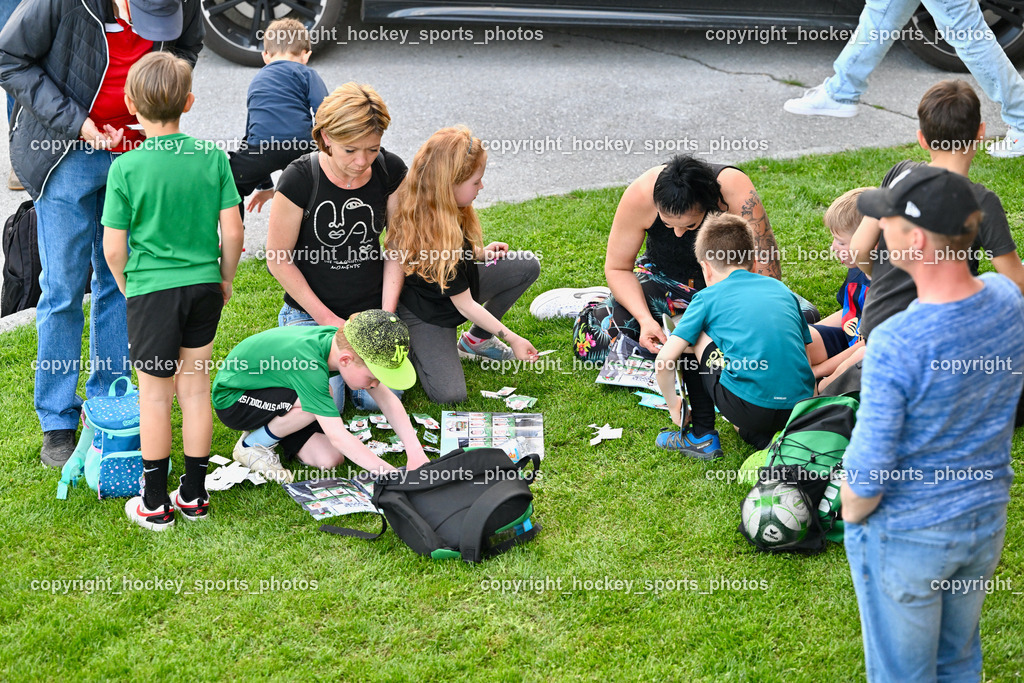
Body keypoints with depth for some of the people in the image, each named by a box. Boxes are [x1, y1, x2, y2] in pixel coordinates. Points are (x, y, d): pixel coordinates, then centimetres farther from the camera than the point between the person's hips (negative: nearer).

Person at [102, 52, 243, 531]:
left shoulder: (126, 168, -12)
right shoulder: (213, 158, -5)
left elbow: (113, 247, -10)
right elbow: (232, 231, -3)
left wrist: (126, 288, 8)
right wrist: (226, 279, 13)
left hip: (151, 290, -3)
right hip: (204, 285, 3)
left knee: (155, 396, 8)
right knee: (196, 389, 13)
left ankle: (155, 504, 16)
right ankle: (194, 495, 21)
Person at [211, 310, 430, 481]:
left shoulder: (342, 341, -17)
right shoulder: (310, 365, -39)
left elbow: (387, 399, -11)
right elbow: (338, 436, -40)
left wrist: (415, 451, -21)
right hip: (233, 400, -8)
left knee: (331, 459, -9)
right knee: (313, 404, -33)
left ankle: (268, 429, 13)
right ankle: (252, 445, -10)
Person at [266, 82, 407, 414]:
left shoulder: (391, 171, -7)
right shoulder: (300, 179, -18)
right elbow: (278, 258, -10)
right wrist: (327, 319, -12)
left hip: (372, 310, 3)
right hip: (310, 313, -2)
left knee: (380, 397, -13)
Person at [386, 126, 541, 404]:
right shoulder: (435, 234, -36)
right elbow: (465, 305, -26)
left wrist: (480, 252, 1)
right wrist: (512, 338, -18)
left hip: (457, 285, 9)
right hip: (427, 313, -9)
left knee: (528, 266, -4)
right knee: (449, 395, -23)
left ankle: (476, 340, 9)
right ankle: (410, 347, 7)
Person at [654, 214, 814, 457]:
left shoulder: (708, 297, 10)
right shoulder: (782, 289, 21)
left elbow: (665, 359, 4)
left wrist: (673, 404, 21)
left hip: (750, 407, -5)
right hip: (800, 409, 5)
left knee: (691, 338, 16)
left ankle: (702, 436, 19)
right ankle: (761, 436, 14)